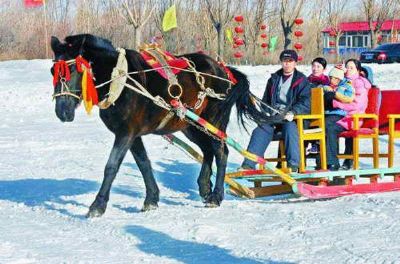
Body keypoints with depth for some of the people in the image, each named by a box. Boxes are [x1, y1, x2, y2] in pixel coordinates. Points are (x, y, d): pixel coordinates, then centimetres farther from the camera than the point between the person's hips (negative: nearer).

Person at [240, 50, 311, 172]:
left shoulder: (302, 81, 7)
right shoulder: (274, 79, 22)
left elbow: (305, 102, -4)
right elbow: (266, 101, 25)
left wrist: (293, 112, -22)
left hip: (293, 117, -4)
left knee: (290, 128, -37)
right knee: (260, 130, -24)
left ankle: (293, 165, -42)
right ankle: (248, 164, -34)